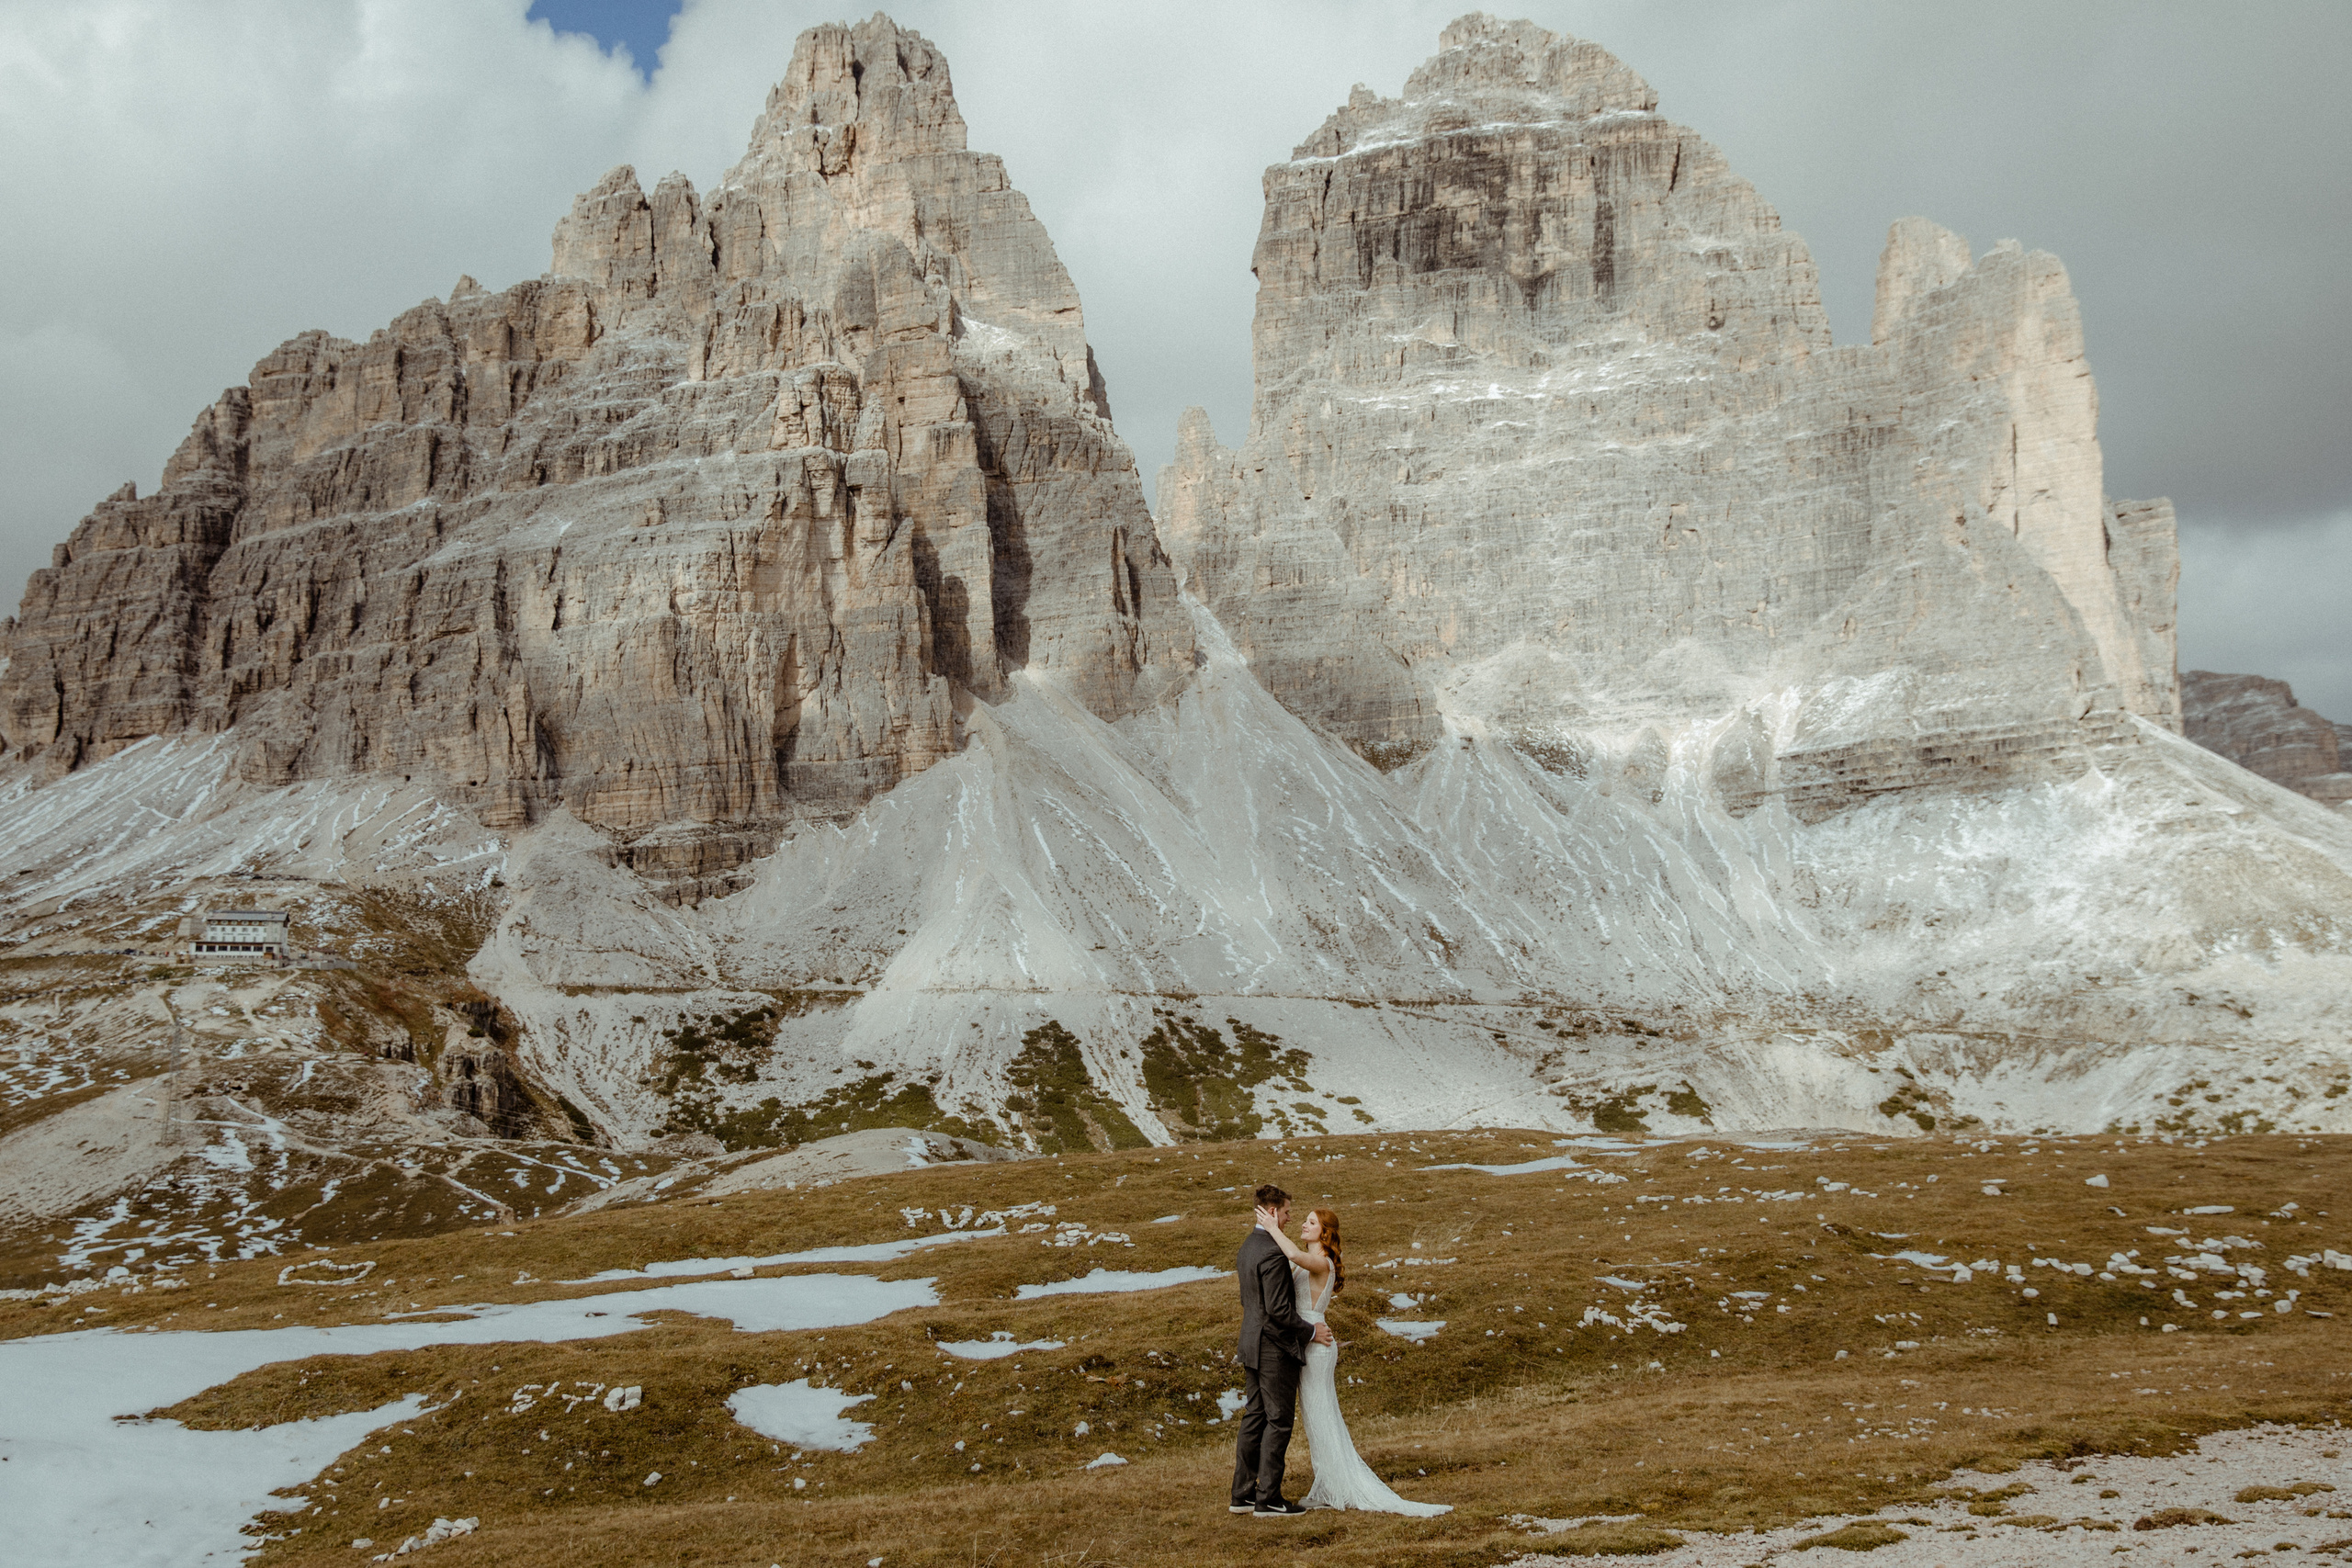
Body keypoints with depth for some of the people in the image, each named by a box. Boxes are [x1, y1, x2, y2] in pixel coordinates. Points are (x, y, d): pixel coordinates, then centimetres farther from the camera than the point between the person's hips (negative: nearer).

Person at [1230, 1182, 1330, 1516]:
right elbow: (1278, 1309, -23)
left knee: (1253, 1419, 13)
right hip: (1275, 1348, -10)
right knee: (1278, 1422, -3)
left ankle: (1243, 1493, 16)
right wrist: (1309, 1332, -10)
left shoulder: (1248, 1248, 12)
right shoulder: (1272, 1253, -20)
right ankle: (1268, 1499, -1)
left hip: (1252, 1345, 10)